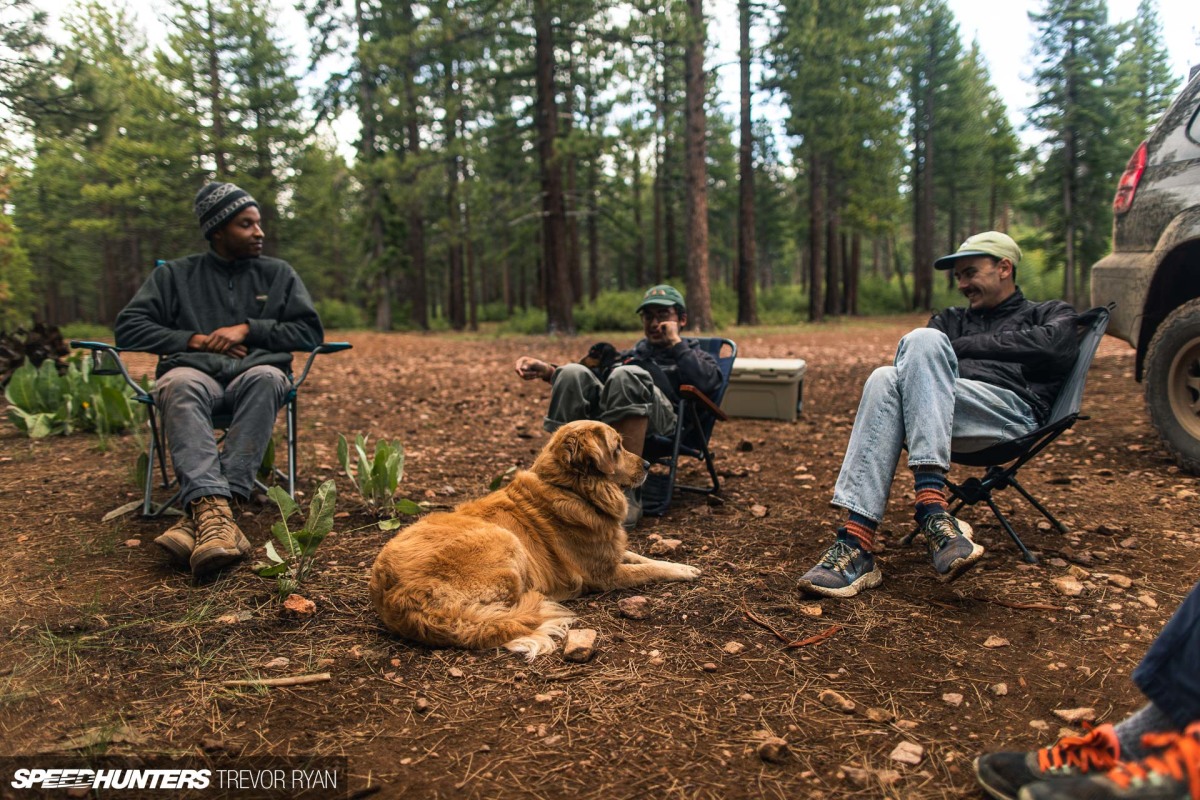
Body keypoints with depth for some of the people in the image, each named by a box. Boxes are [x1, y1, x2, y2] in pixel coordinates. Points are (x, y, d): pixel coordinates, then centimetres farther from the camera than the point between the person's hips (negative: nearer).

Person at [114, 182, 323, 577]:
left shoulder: (278, 274, 19)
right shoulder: (174, 275, 18)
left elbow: (310, 332, 10)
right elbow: (128, 327, 9)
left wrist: (248, 329, -2)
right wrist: (195, 340, -4)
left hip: (254, 374, 0)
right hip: (195, 371, 0)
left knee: (267, 377, -38)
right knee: (180, 385, -37)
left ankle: (200, 513, -46)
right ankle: (214, 508, -55)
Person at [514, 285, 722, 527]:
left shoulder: (694, 353, 30)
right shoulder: (630, 355, 41)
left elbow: (707, 382, 4)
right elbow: (593, 379, 25)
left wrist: (675, 342, 10)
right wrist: (548, 371, 9)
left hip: (662, 417, -4)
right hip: (602, 409, 4)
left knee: (626, 376, -35)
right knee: (573, 373, -25)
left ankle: (624, 494, -40)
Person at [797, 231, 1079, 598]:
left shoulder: (1053, 314, 26)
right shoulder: (952, 320, 37)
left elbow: (1055, 346, 0)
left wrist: (968, 345, 4)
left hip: (1013, 409, -4)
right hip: (942, 409, 4)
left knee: (924, 340, -28)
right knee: (884, 379, -30)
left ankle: (932, 507, -42)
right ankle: (856, 538, -43)